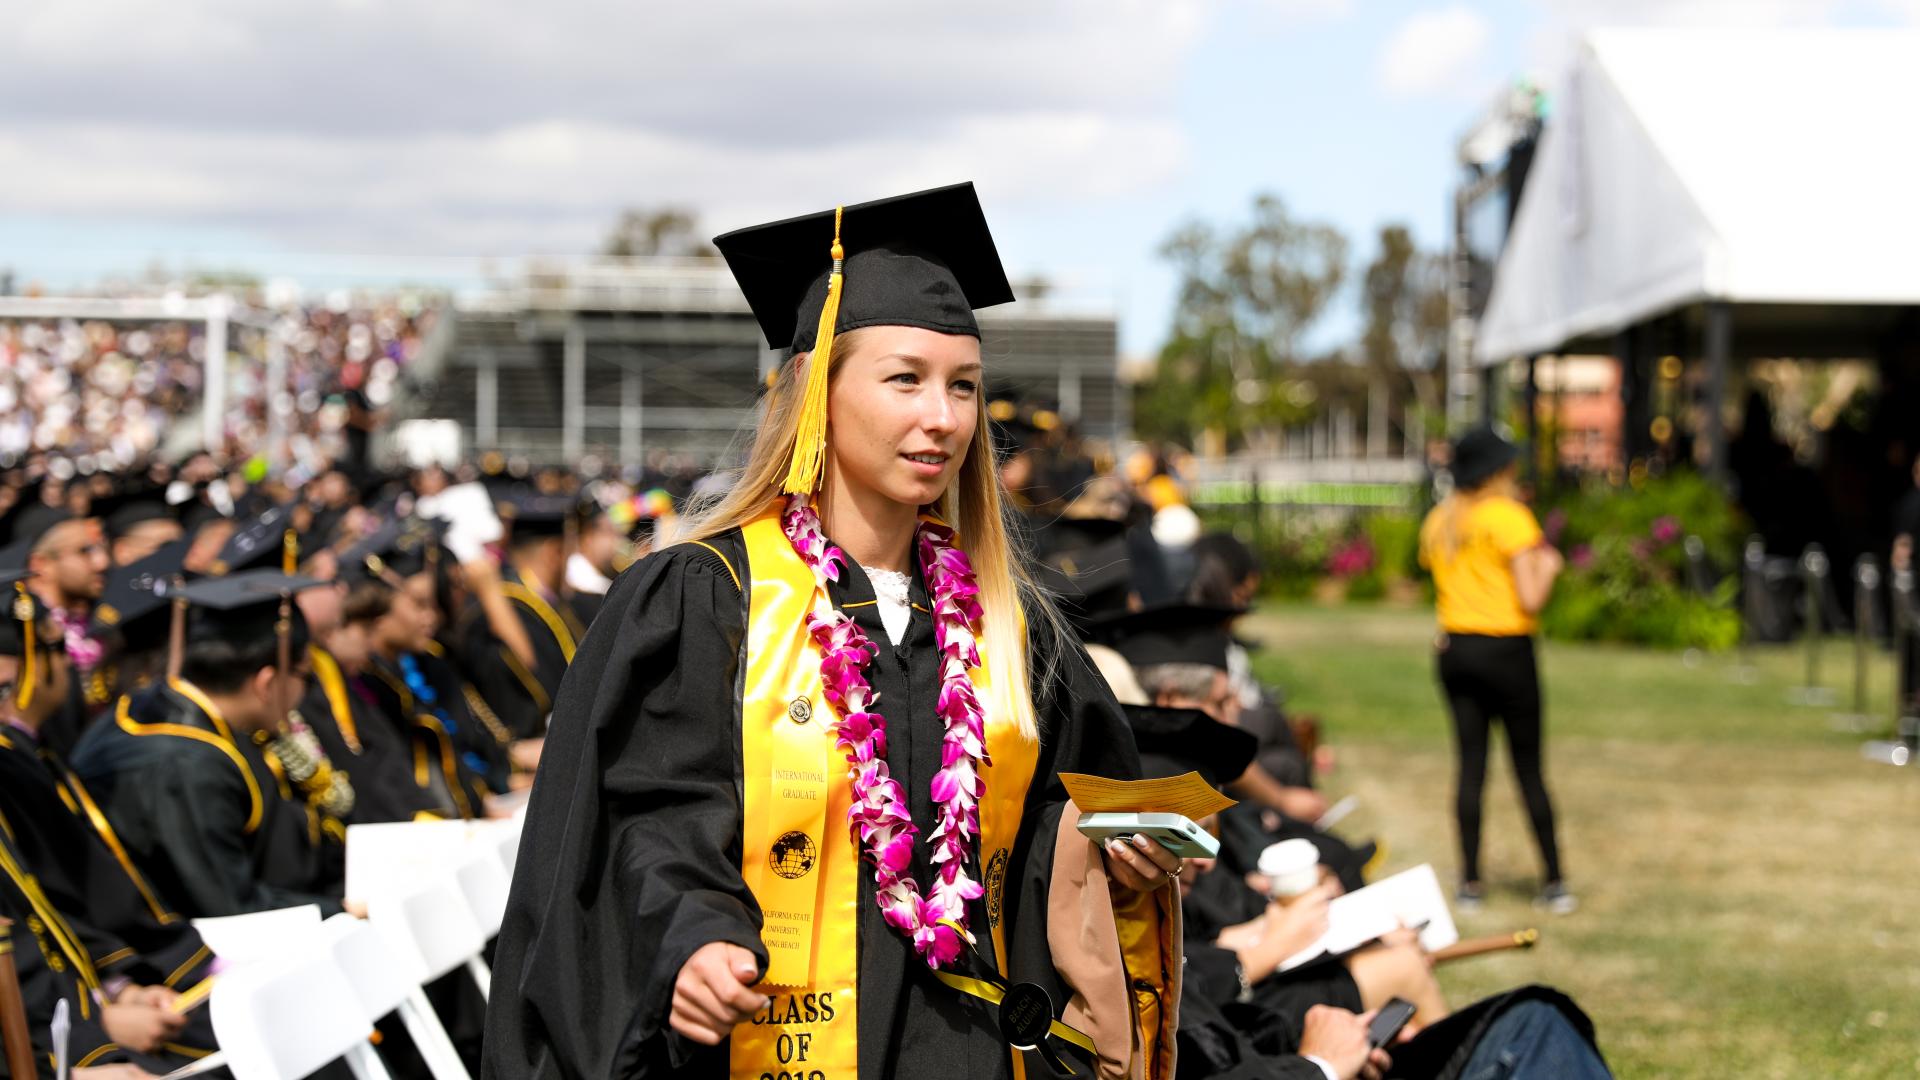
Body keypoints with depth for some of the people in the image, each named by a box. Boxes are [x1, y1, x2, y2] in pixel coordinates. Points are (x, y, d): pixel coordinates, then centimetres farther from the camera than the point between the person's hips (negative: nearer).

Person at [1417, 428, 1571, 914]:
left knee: (1470, 765, 8)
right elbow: (1530, 600, -15)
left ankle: (1470, 882, 8)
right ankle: (1553, 884, 6)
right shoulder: (1509, 516, -12)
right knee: (1530, 769, 2)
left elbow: (1441, 583, 11)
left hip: (1454, 649, 5)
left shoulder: (1438, 521, 7)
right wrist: (1548, 567, 3)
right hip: (1506, 650, -5)